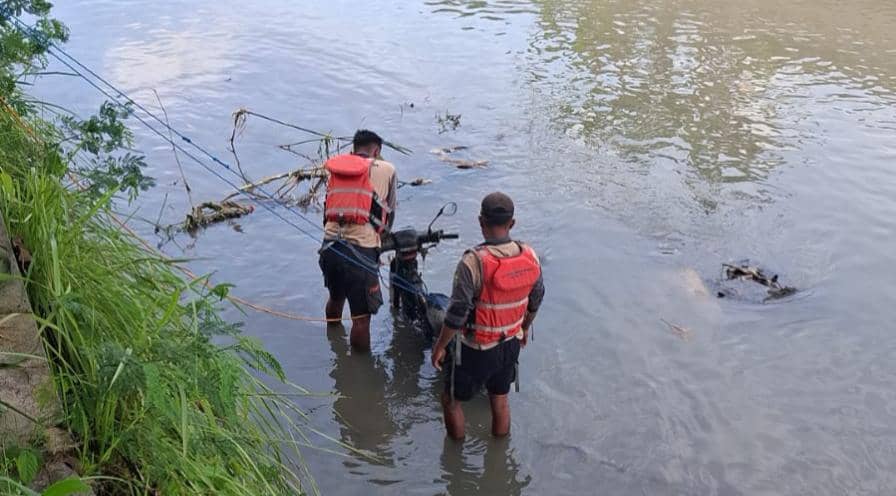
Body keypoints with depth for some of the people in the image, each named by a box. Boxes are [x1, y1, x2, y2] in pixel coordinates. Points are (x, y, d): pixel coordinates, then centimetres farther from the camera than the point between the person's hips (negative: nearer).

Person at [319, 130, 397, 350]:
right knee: (362, 317, 4)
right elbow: (390, 213, 14)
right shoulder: (386, 170, 7)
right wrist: (380, 235, 32)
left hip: (330, 246, 6)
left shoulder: (334, 170, 16)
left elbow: (328, 209, 16)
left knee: (336, 299, 31)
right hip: (361, 250, -6)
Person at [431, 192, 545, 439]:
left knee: (451, 401, 17)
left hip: (476, 350, -5)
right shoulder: (530, 257, -9)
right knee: (500, 401, 24)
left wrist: (440, 346, -8)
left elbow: (457, 314, -23)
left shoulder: (473, 262, -27)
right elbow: (535, 301, 5)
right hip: (511, 344, 5)